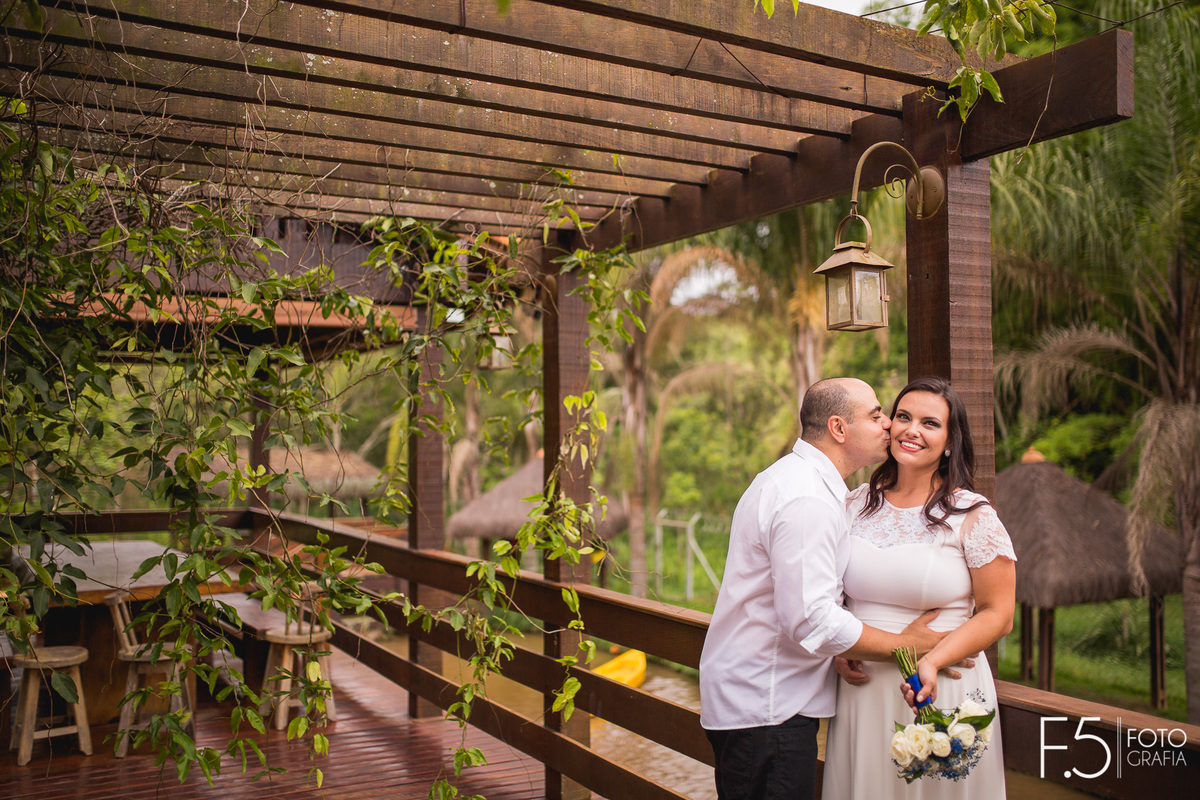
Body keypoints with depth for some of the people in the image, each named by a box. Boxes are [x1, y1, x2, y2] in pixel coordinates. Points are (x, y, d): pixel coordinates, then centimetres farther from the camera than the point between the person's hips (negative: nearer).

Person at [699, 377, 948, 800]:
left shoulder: (786, 477, 13)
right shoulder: (807, 501, -21)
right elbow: (809, 618, -25)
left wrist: (842, 653, 6)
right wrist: (904, 645, -13)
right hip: (765, 708, -10)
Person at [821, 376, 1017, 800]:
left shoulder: (973, 515, -6)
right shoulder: (857, 505, 4)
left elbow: (997, 614, -7)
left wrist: (932, 661, -20)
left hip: (941, 691, -3)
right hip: (861, 689, 3)